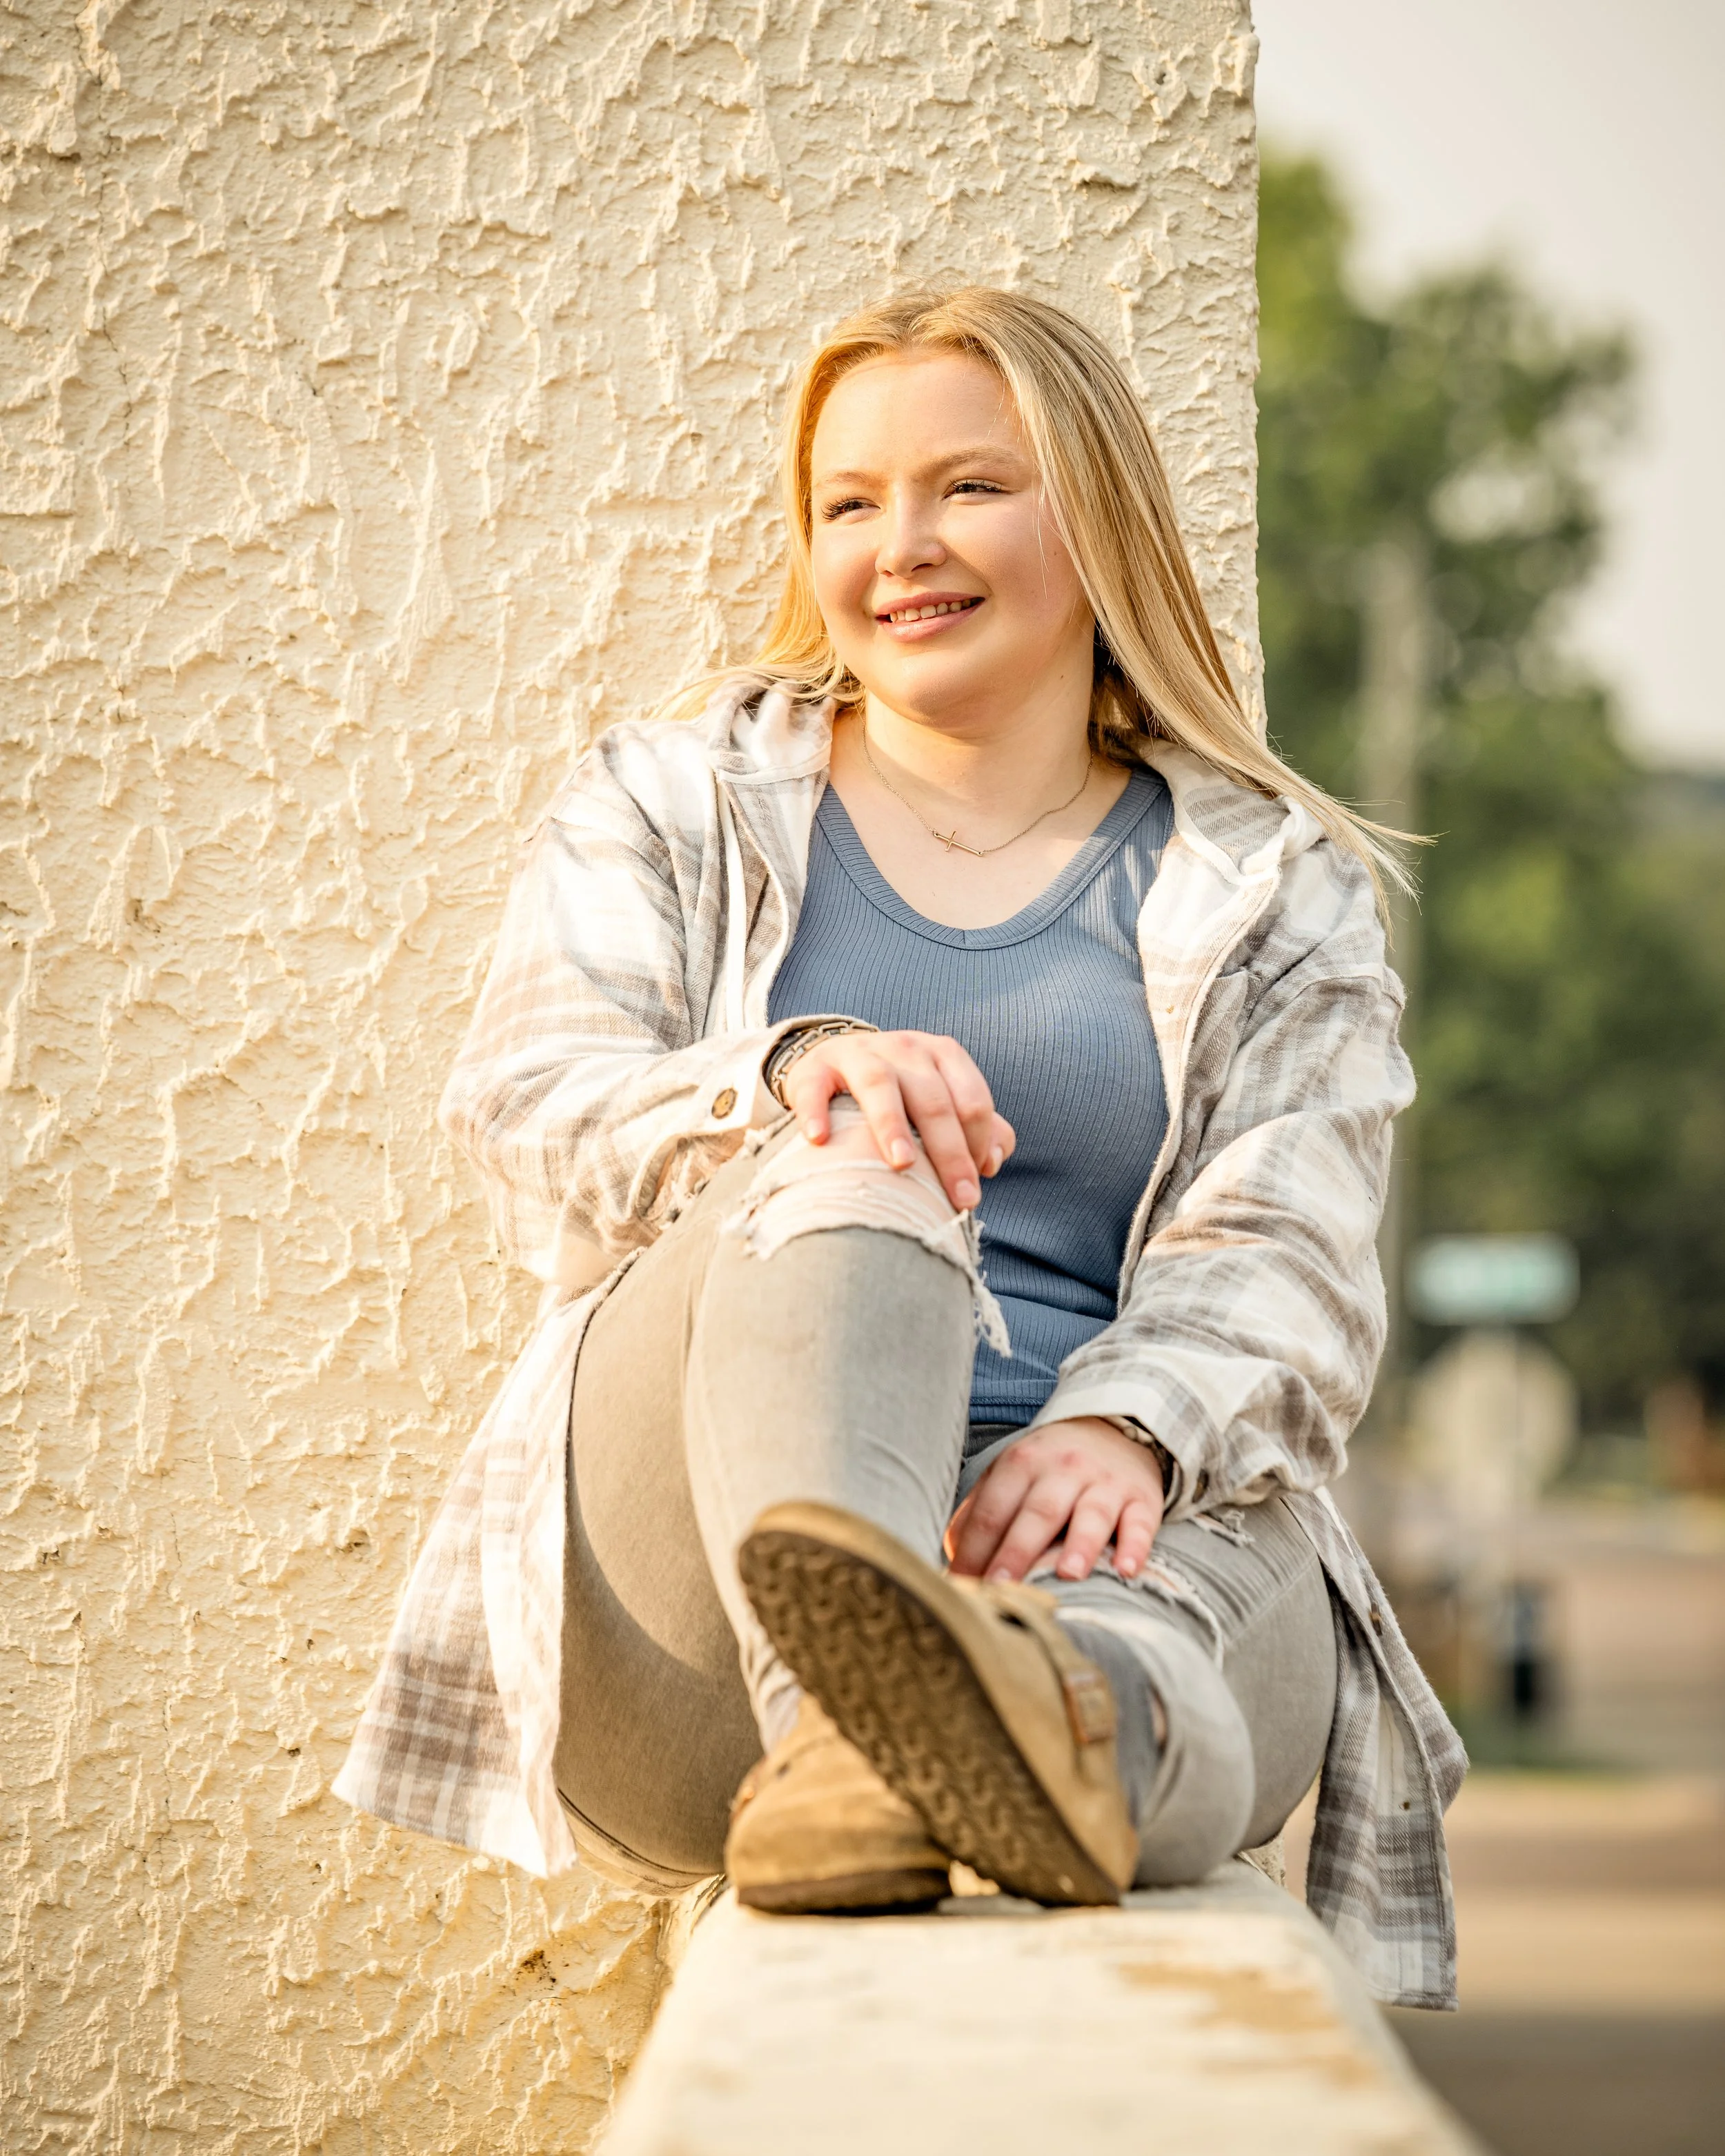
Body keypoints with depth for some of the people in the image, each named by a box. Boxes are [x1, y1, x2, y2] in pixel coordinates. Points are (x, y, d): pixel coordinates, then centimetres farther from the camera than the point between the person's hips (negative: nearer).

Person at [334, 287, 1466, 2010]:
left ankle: (1070, 1719, -72)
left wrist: (1121, 1427, -21)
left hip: (1104, 1527, 1)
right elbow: (525, 1112, 3)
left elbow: (1282, 1260, 4)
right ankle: (847, 1729, -59)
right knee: (843, 1174, -32)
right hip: (690, 1583, 0)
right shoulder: (666, 806, 21)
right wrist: (794, 1076, -21)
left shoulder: (1273, 890, 19)